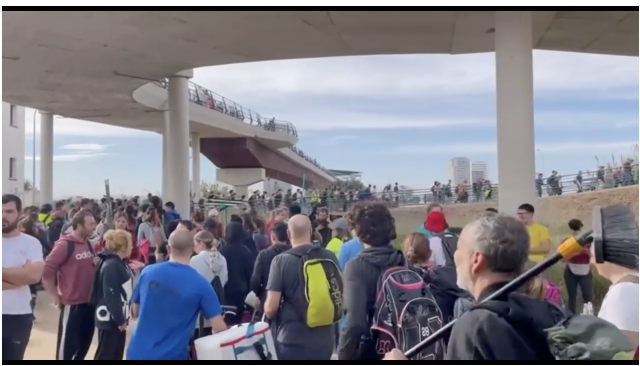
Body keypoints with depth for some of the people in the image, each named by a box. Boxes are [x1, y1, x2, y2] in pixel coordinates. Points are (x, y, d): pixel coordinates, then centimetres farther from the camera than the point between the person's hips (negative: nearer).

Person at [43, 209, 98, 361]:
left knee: (84, 343, 16)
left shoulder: (88, 244, 9)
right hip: (72, 304, -7)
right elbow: (47, 271, -18)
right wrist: (56, 297, -14)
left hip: (89, 302, 7)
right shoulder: (65, 244, -15)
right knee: (67, 344, 3)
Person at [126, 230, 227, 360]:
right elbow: (219, 328, -13)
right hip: (171, 356, -3)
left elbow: (135, 312, 11)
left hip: (138, 352, 4)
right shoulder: (200, 285, -12)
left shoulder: (148, 272, -1)